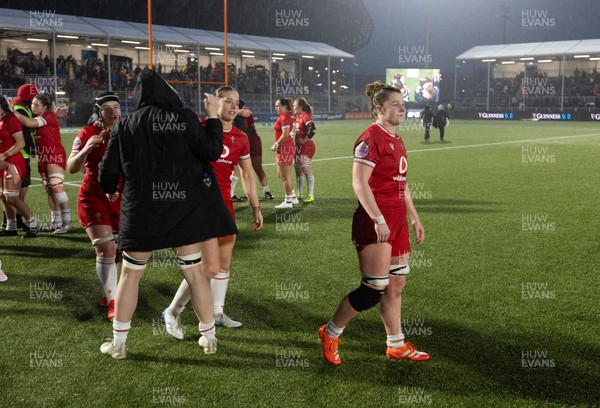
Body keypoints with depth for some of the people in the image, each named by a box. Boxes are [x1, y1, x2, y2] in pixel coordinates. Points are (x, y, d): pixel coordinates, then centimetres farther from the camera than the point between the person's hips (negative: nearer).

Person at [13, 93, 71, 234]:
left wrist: (13, 112, -16)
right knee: (49, 189, 8)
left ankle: (66, 221, -18)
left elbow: (29, 123, -22)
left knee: (56, 186, -18)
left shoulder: (49, 116, -11)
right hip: (43, 156, 9)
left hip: (55, 155, -9)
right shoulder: (38, 118, 16)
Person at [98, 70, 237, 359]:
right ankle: (209, 338, 20)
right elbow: (212, 152, -5)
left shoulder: (125, 125, -2)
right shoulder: (185, 118, -6)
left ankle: (118, 343, 20)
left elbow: (108, 170, 0)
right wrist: (213, 117, 7)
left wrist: (110, 191, 21)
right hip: (184, 209, 0)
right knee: (195, 273, 10)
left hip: (141, 211, 0)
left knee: (130, 274, 13)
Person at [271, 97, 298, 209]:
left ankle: (288, 201, 6)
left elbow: (285, 135, -23)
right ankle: (293, 197, 23)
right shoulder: (286, 116, 15)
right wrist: (277, 144, 14)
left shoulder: (284, 117, -15)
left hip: (285, 149, -10)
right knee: (281, 175, 16)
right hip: (283, 149, 10)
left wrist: (276, 145, -12)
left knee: (285, 176, -2)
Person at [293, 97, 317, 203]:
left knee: (306, 170, -7)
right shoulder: (298, 116, 11)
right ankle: (299, 193, 25)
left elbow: (313, 129, -30)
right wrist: (296, 139, 13)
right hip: (298, 146, 10)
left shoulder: (306, 116, -16)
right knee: (298, 170, 14)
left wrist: (305, 140, -21)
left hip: (306, 147, -10)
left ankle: (311, 195, -1)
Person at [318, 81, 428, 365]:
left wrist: (415, 219, 21)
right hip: (375, 223, -9)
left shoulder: (396, 140, 17)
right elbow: (359, 183, -19)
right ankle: (330, 334, 11)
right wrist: (378, 220, -24)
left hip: (396, 221, 9)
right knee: (374, 288, -7)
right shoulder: (370, 139, -12)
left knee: (396, 285, 12)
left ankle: (396, 346, 23)